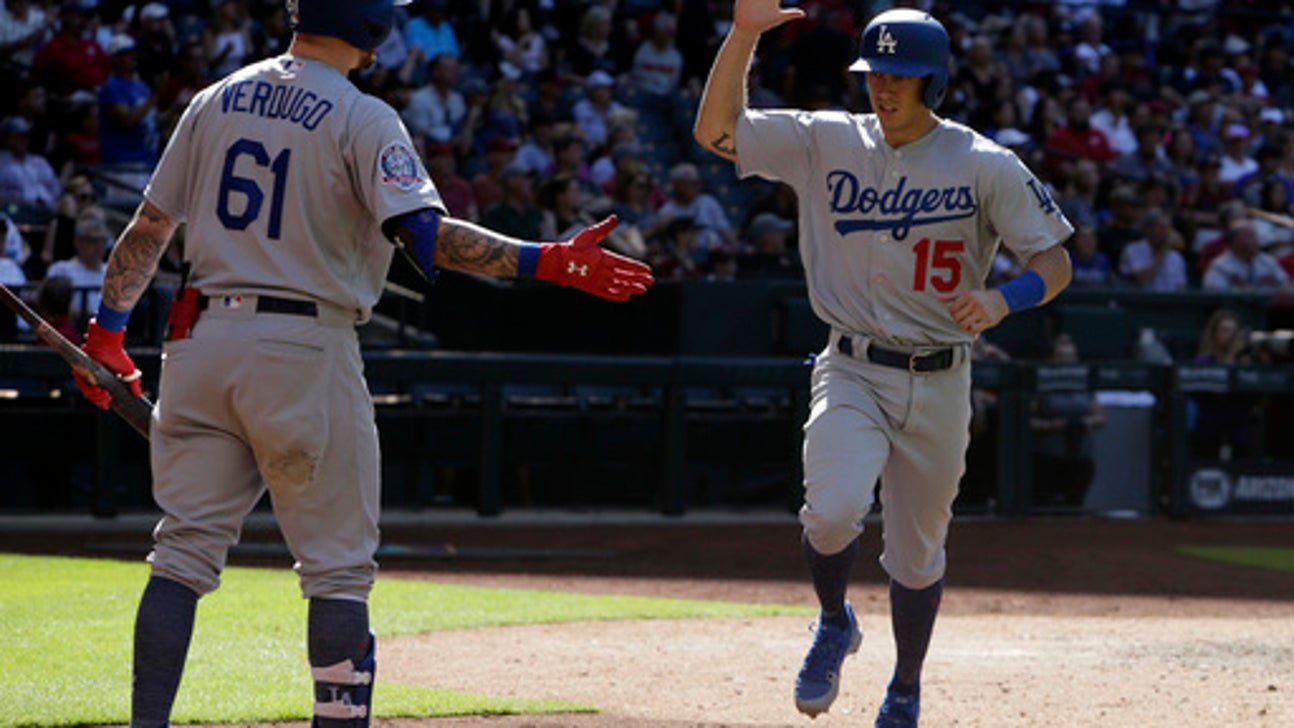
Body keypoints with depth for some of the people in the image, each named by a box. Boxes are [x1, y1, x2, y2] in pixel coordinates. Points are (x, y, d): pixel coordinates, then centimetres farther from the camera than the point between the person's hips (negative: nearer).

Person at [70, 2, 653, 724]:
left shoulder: (217, 101, 11)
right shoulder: (361, 118, -7)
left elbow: (150, 225, 12)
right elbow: (422, 232, -20)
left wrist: (108, 329, 20)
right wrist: (547, 262, -23)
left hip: (203, 339, 5)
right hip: (306, 349, -5)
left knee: (186, 553, 7)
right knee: (340, 569, 3)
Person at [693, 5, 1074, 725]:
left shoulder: (986, 166, -5)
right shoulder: (827, 142, 0)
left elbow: (1055, 260, -4)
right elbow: (716, 130, -5)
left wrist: (1000, 301, -25)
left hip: (939, 385, 0)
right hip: (852, 373, 0)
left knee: (918, 554, 10)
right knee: (832, 510, -25)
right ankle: (835, 627, 7)